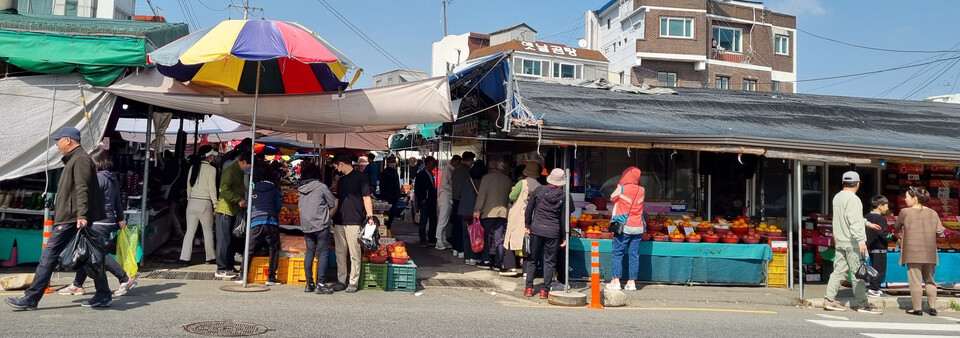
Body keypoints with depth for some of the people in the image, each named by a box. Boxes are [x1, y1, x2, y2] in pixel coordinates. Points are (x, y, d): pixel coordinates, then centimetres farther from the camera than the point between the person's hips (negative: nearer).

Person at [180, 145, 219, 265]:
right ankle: (210, 257, 18)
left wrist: (189, 199, 19)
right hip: (204, 203, -5)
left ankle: (184, 258, 5)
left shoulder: (193, 167, 6)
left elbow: (189, 186, 10)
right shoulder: (211, 169, -9)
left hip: (192, 202, 5)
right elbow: (212, 189, -11)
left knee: (190, 231, 7)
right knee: (208, 231, 9)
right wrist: (215, 205, -5)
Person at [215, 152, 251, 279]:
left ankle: (229, 267, 18)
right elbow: (224, 189, -23)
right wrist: (239, 200, -25)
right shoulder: (230, 171, -12)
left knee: (231, 240, 12)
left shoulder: (239, 172, 18)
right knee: (224, 240, -5)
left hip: (233, 211, 9)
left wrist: (243, 199, 11)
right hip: (225, 210, -9)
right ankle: (221, 269, -1)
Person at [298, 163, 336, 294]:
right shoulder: (321, 187, -8)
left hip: (306, 226, 6)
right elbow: (332, 203, -2)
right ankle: (321, 284, -7)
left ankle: (309, 284, 14)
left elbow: (300, 206, 15)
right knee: (323, 253, -2)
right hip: (321, 225, -5)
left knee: (310, 252, 12)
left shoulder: (301, 189, 7)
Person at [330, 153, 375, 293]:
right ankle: (341, 280, 16)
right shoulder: (341, 181, 18)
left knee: (354, 254, -2)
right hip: (339, 222, 7)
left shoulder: (360, 177, -3)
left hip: (354, 222, -7)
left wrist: (370, 217, -15)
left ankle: (353, 282, 6)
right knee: (340, 253, 8)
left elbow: (366, 198, -7)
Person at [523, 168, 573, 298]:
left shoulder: (539, 190, -3)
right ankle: (544, 290, 8)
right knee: (549, 261, 8)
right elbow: (564, 218, -2)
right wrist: (564, 237, 5)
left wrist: (528, 225, 13)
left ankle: (529, 287, 13)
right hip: (553, 232, -1)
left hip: (536, 229, 1)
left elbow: (529, 209, 2)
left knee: (532, 259, 12)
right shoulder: (564, 196, -5)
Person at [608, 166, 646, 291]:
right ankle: (632, 282, 7)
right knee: (634, 255, 6)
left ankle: (616, 281, 0)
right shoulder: (642, 190, 3)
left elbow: (612, 199, 7)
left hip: (624, 227, -4)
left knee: (617, 253, 3)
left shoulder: (622, 189, -9)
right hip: (638, 227, 4)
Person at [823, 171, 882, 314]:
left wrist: (868, 223, 37)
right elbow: (855, 222, -25)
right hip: (852, 242, -9)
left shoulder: (837, 197, 13)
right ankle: (863, 304, 2)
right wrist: (861, 240, -29)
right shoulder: (853, 199, -15)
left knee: (839, 270, 10)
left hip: (839, 241, 9)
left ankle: (829, 299, 7)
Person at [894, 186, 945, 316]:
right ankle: (933, 307, 14)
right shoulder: (932, 213, 5)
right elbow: (939, 231, 3)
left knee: (915, 280, 0)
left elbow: (896, 228, 5)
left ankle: (917, 308, 0)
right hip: (929, 253, 4)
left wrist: (895, 231, 28)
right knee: (929, 280, 16)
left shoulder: (905, 212, -6)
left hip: (913, 253, -4)